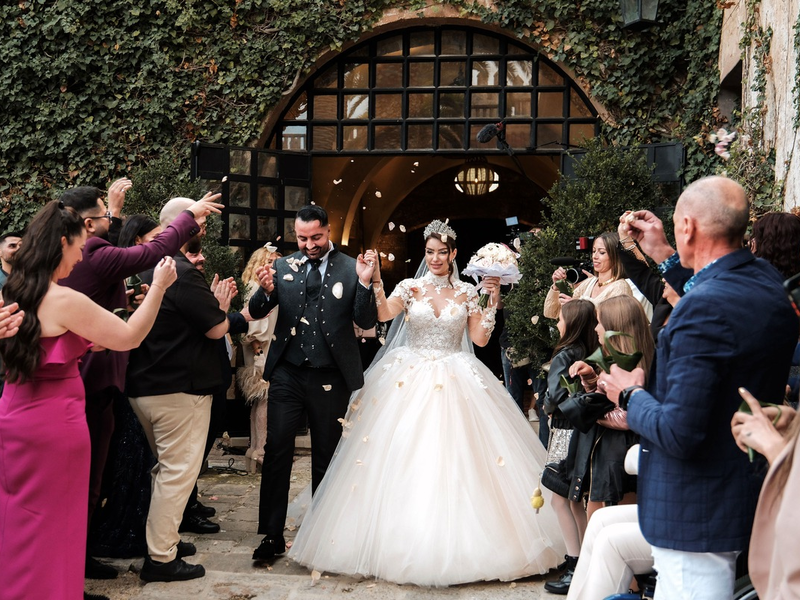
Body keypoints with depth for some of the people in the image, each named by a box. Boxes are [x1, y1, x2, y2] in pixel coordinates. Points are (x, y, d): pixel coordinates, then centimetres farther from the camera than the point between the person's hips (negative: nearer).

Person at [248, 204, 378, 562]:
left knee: (326, 457, 11)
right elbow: (256, 313, 1)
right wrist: (265, 291, -20)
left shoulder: (350, 269, -2)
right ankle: (272, 535, 4)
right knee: (276, 450, -3)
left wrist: (364, 284, -21)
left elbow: (367, 323, -6)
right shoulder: (283, 267, 4)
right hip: (287, 374, 1)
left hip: (329, 378, -1)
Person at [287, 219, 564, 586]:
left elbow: (480, 338, 3)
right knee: (405, 463, -4)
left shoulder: (467, 292, 7)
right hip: (411, 382, 0)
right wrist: (375, 280, -26)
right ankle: (404, 542, 5)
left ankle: (455, 546, 4)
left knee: (455, 460, -5)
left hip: (456, 386, 0)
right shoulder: (409, 288, 4)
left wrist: (493, 301, -5)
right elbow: (384, 313, -15)